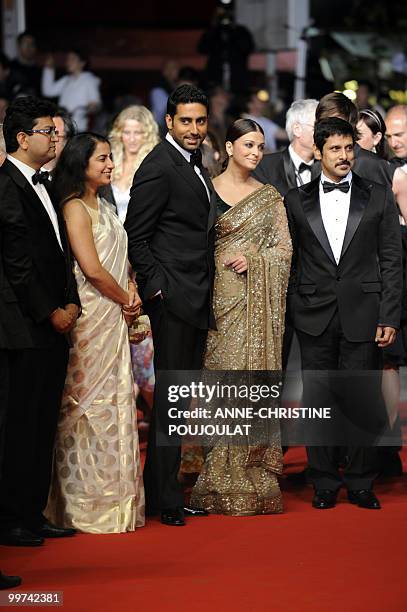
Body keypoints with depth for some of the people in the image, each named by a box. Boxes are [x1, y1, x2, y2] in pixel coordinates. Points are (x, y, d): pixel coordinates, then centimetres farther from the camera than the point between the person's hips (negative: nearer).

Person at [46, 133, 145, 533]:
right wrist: (125, 301, -5)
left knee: (114, 405, 10)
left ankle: (113, 498, 16)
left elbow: (120, 260, 19)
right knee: (90, 406, -5)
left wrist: (131, 292, 0)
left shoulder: (103, 207, 16)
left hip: (113, 319, 9)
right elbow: (92, 268, -18)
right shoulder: (75, 208, -11)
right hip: (91, 317, -9)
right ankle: (88, 508, 0)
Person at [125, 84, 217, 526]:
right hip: (172, 296, -9)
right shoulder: (159, 167, -12)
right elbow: (136, 238, -13)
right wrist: (157, 289, -16)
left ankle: (162, 488, 17)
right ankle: (165, 499, 0)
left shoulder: (195, 164, 16)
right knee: (169, 398, -5)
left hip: (196, 299, 9)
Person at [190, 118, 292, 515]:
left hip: (258, 302, 1)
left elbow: (284, 248, 7)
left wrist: (254, 259, -10)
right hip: (220, 296, -1)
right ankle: (223, 481, 2)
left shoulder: (269, 196, 11)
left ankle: (253, 478, 4)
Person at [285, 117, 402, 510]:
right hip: (315, 317, 1)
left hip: (363, 316, -1)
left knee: (363, 403, 0)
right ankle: (324, 483, 14)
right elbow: (290, 261, 9)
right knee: (317, 402, 4)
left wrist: (389, 317, -3)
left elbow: (391, 261, 4)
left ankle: (361, 483, 13)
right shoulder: (296, 201, 8)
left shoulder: (378, 198, 5)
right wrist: (293, 313, 1)